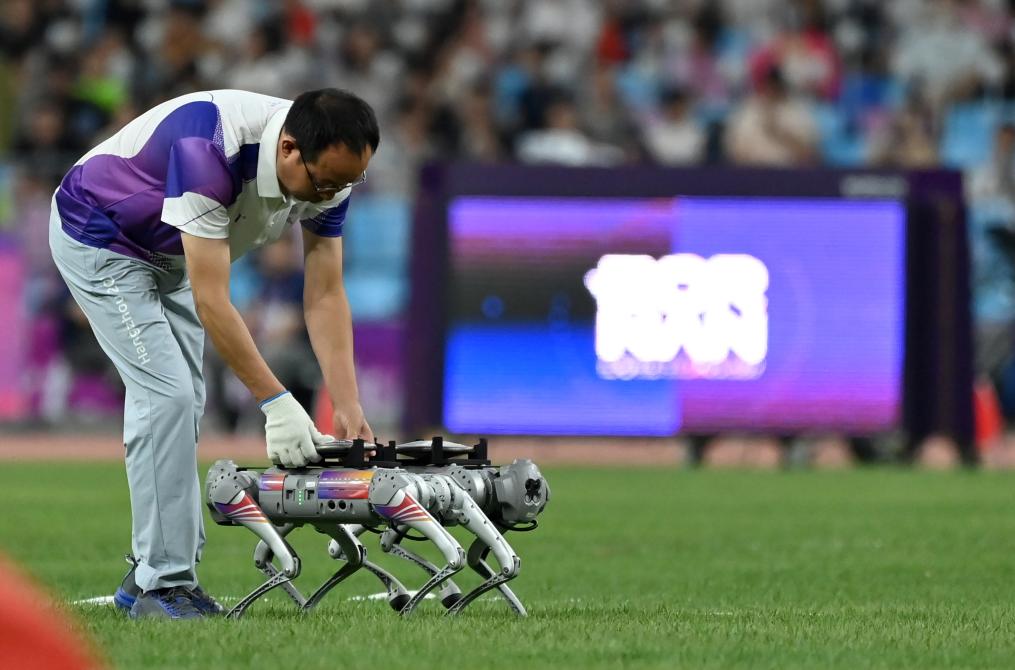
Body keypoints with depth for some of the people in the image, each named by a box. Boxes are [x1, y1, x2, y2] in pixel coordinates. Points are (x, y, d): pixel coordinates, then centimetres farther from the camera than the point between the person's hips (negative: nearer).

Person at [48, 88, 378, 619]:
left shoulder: (329, 171, -17)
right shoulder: (210, 151, -40)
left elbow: (325, 297, -9)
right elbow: (211, 301, -37)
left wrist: (348, 406, -17)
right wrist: (275, 401, -35)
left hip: (170, 254, 8)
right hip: (99, 238, -8)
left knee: (182, 405, 7)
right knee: (166, 395, -17)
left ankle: (149, 574, 16)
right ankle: (163, 585, -13)